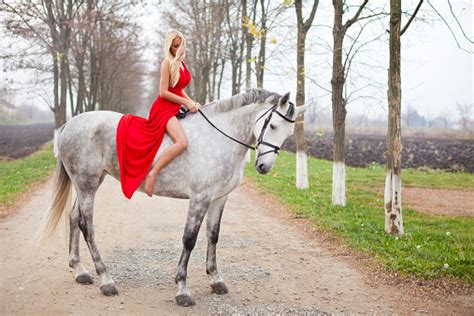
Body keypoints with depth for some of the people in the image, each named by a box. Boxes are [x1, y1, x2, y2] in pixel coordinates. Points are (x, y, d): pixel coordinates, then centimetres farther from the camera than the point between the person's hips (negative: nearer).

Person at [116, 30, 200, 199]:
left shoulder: (182, 63, 16)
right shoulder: (168, 63, -9)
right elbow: (164, 92, -15)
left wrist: (192, 102, 9)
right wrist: (186, 102, -14)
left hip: (175, 109, 10)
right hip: (164, 108, -10)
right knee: (182, 142, -31)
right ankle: (152, 174, -26)